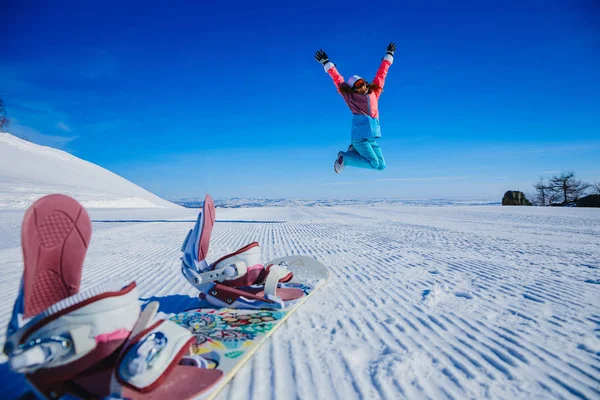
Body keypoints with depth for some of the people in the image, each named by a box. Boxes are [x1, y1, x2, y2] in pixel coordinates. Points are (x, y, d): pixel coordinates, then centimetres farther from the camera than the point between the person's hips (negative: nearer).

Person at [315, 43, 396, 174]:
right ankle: (344, 158, 5)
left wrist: (389, 55, 30)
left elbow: (381, 74, 22)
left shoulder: (374, 92, 13)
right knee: (374, 164, -11)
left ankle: (354, 152, 16)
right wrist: (326, 63, 3)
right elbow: (337, 79, 3)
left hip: (371, 137, 6)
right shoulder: (350, 96, 1)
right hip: (359, 136, -6)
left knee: (381, 166, 4)